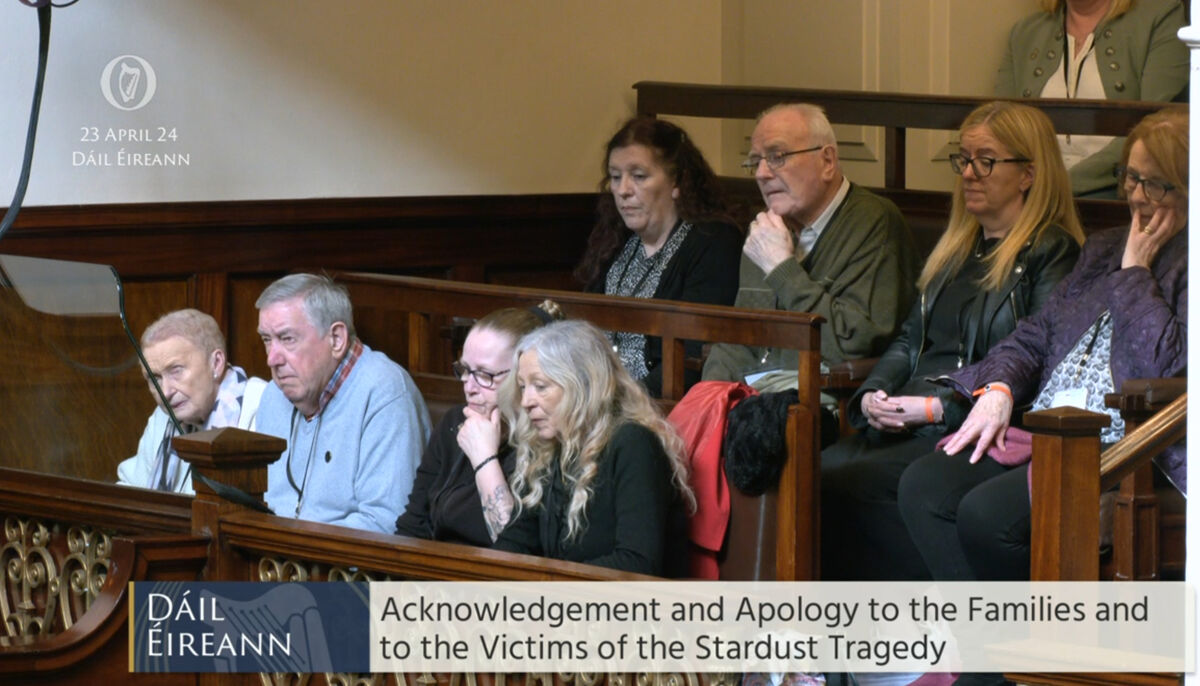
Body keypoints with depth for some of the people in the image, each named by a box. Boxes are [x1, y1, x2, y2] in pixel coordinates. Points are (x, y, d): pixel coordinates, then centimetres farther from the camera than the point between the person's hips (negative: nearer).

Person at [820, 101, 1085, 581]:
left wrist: (937, 408, -17)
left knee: (846, 486, -29)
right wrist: (874, 395, 4)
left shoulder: (1052, 254, -1)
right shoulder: (956, 248, 26)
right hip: (900, 428, 7)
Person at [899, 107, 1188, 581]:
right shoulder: (1105, 249, 24)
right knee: (923, 487, -17)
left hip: (1123, 451, -8)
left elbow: (1168, 363, -14)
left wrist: (1134, 272, -5)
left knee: (986, 514, -29)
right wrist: (999, 389, 2)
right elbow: (1036, 334, 22)